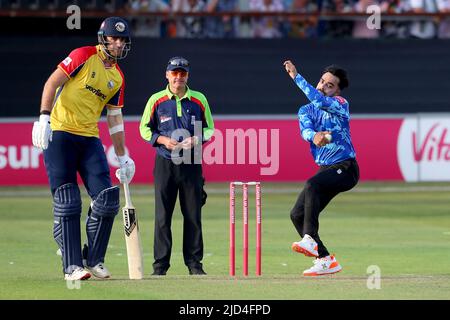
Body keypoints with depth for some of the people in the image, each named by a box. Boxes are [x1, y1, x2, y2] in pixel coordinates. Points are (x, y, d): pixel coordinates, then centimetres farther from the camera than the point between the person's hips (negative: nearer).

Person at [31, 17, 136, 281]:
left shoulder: (117, 77, 14)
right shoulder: (84, 56, -4)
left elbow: (115, 118, 19)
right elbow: (52, 83, -9)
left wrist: (123, 157, 18)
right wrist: (44, 117, -21)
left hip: (90, 139, 6)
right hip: (60, 133, -6)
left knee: (107, 198, -5)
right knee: (67, 203, -7)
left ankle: (94, 259, 9)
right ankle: (72, 266, -5)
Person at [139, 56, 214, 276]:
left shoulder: (199, 100, 6)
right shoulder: (157, 100, 3)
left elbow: (210, 128, 13)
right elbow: (145, 128, 8)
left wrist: (196, 139, -8)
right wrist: (163, 140, -9)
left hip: (192, 163, 1)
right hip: (165, 163, -1)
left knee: (193, 214, 2)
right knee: (162, 215, -2)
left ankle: (194, 262, 9)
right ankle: (160, 264, 2)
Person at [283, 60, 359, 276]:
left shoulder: (340, 104, -4)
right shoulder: (306, 110, 12)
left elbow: (319, 99, -25)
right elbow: (305, 129, -10)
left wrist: (296, 76, -25)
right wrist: (314, 136, -34)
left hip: (345, 167, -7)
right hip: (325, 169, 7)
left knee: (312, 185, -34)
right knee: (297, 214, 0)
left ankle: (310, 240, -43)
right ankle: (326, 260, 8)